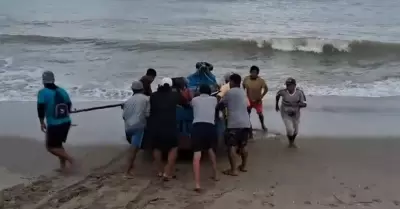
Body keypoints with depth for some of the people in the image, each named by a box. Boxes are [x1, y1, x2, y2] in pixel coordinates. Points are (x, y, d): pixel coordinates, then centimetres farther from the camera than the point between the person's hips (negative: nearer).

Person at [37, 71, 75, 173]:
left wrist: (42, 122, -6)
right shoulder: (62, 91, 6)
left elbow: (41, 108, -16)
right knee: (57, 144, 23)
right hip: (66, 122, 6)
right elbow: (69, 105, 13)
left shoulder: (43, 92, -9)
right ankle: (63, 166, 21)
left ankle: (69, 158, -5)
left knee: (50, 147, 9)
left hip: (53, 125, -6)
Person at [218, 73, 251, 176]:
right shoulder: (243, 92, 17)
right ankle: (244, 166, 27)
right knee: (243, 145, 18)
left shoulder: (230, 92, -5)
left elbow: (220, 105, 4)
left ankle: (233, 170, -7)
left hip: (234, 123, -8)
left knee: (231, 146, -4)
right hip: (246, 122, 8)